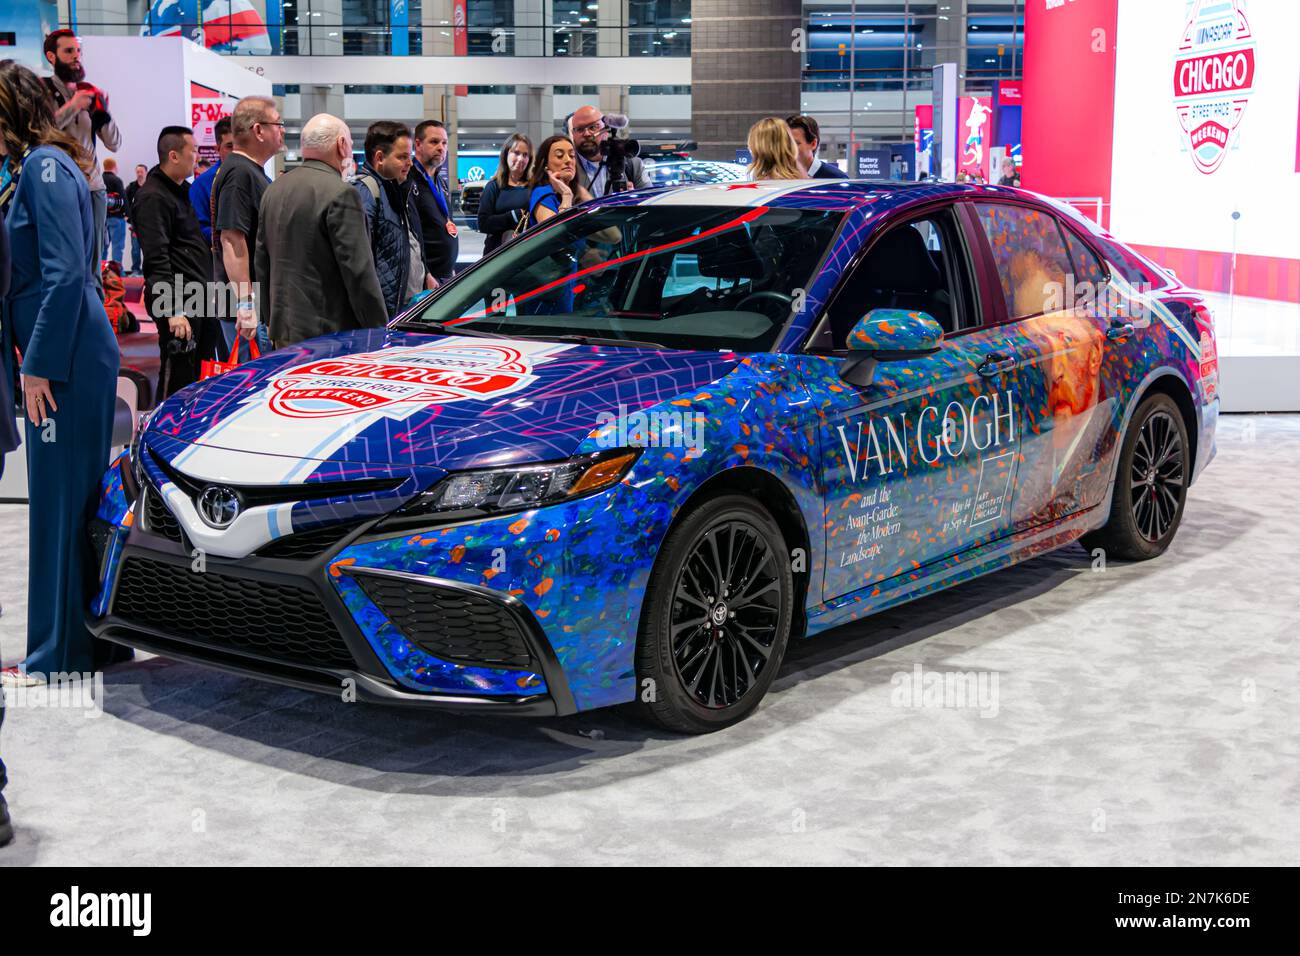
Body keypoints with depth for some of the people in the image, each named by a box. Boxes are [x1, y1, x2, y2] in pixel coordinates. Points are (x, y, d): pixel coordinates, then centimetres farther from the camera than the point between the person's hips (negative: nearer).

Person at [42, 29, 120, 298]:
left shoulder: (90, 92, 14)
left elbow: (114, 144, 12)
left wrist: (104, 111, -4)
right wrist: (73, 105, -13)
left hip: (94, 186, 4)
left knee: (93, 264, 5)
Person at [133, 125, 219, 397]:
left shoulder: (182, 191, 18)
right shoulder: (153, 197, -14)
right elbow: (156, 260, -20)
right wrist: (173, 310, -25)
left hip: (200, 301, 10)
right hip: (179, 305, -10)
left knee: (204, 375, 14)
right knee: (177, 380, -5)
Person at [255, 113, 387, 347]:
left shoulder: (274, 190, 13)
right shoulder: (341, 194, -13)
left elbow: (262, 264, 18)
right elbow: (359, 273, -15)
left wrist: (269, 320, 25)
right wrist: (379, 331, -10)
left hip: (283, 331, 8)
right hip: (330, 332, -8)